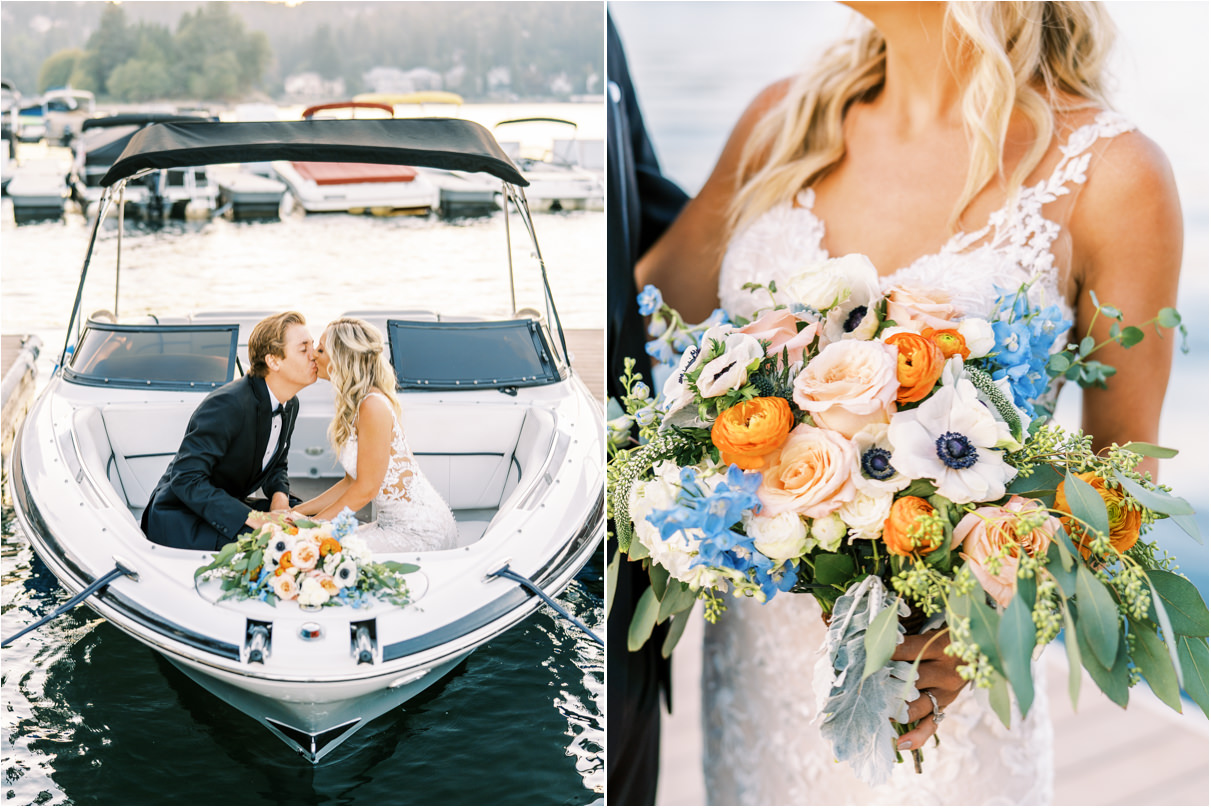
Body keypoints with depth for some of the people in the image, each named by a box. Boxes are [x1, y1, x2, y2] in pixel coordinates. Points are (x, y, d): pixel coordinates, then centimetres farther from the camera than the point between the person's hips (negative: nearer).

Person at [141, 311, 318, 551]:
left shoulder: (291, 405, 2)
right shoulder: (227, 404, -27)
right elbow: (186, 479, -30)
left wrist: (280, 495, -8)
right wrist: (252, 518, -36)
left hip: (228, 504, 9)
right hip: (178, 517, -9)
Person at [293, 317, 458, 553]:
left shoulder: (373, 406, -19)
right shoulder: (352, 405, 10)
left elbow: (366, 488, -17)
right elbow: (351, 482, 14)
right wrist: (293, 512, 12)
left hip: (421, 531, -9)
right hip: (395, 523, 9)